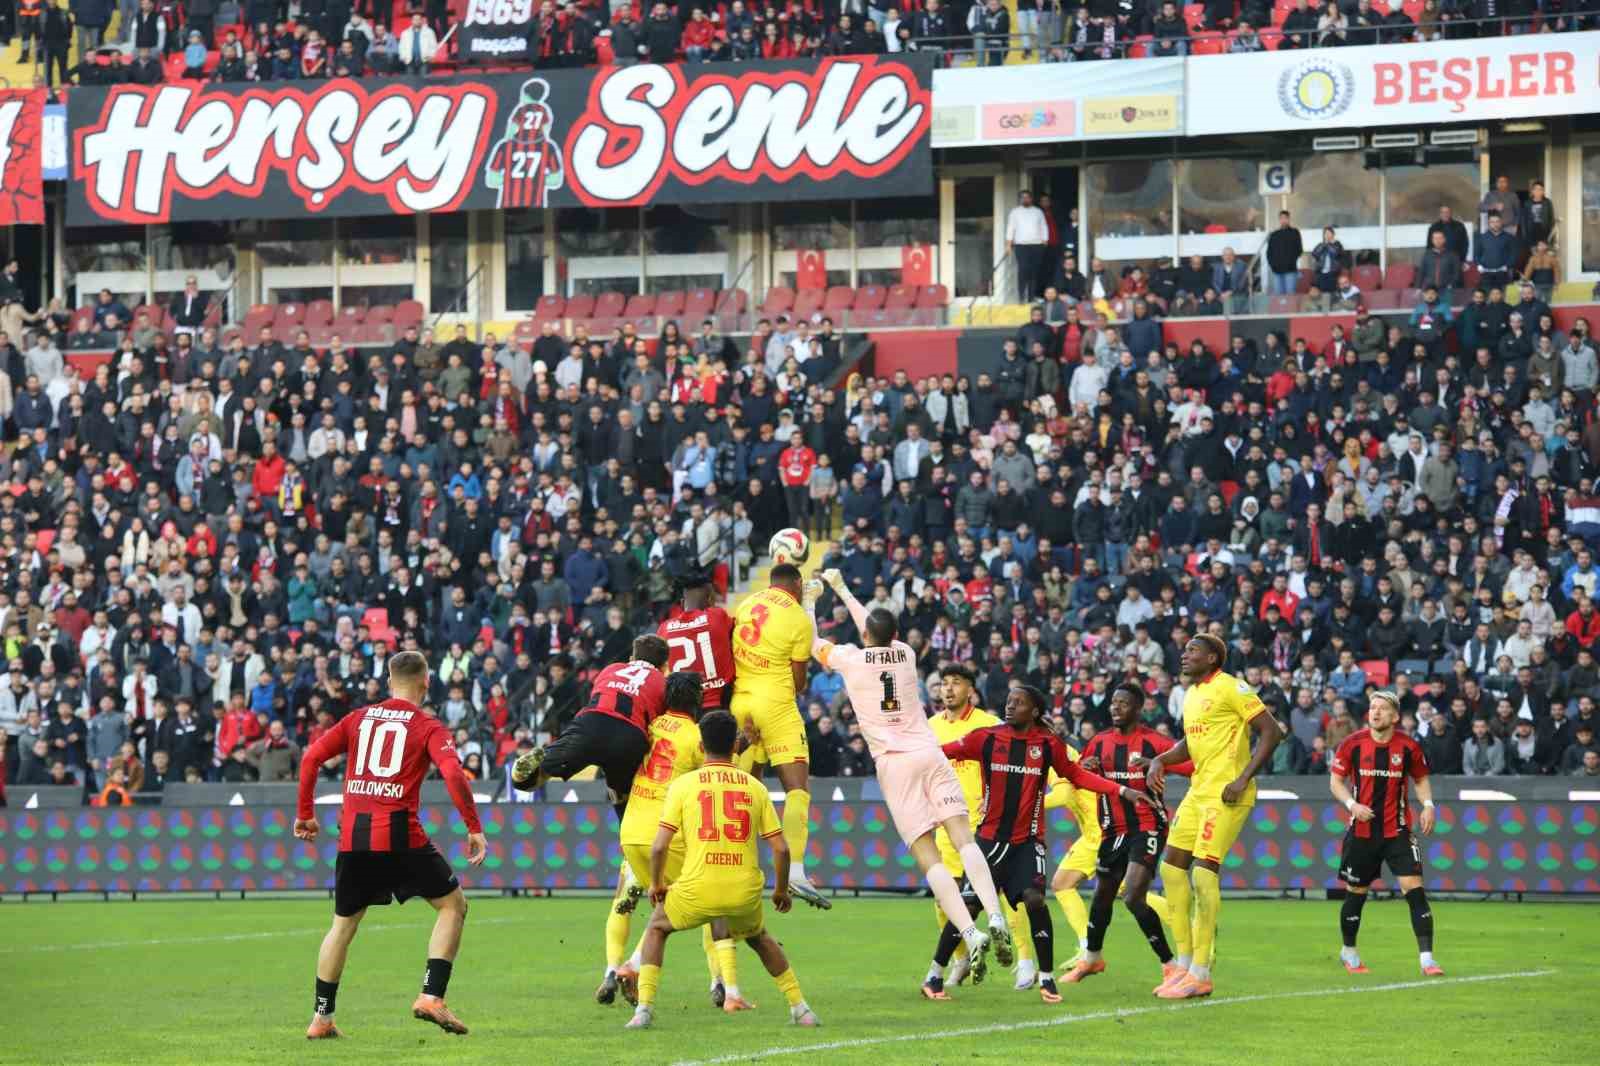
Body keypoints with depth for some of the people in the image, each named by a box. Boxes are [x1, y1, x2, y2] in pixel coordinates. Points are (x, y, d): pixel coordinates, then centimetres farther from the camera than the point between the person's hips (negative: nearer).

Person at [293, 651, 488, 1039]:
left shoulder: (358, 719, 15)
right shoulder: (428, 727, 3)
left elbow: (311, 757, 9)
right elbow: (453, 773, -12)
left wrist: (305, 814, 18)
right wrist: (474, 829, -8)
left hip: (353, 836, 4)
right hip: (400, 836, -4)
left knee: (344, 923, 18)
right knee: (453, 905, 11)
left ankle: (322, 1017, 18)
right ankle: (431, 996, -2)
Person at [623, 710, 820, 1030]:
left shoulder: (683, 785, 0)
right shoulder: (755, 787, 6)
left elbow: (659, 847, -4)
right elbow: (780, 848, 5)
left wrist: (656, 884, 15)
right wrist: (781, 890, 22)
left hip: (697, 891, -2)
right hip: (746, 893, 2)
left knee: (657, 929, 26)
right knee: (759, 938, 34)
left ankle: (644, 1008, 11)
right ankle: (800, 1009, 28)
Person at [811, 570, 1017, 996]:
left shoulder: (850, 658, 2)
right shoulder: (905, 653, 13)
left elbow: (811, 643, 22)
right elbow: (878, 630, 35)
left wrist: (809, 600, 38)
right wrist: (841, 588, 47)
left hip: (893, 763, -3)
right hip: (929, 753, 3)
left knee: (928, 857, -10)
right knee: (964, 840, -5)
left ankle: (970, 934, -25)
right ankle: (995, 917, -26)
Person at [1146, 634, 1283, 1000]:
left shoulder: (1231, 688, -11)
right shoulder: (1191, 693, 16)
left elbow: (1271, 732, -14)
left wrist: (1243, 778, -19)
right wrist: (1160, 760, 11)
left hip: (1226, 794, -10)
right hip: (1199, 790, 10)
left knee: (1204, 869, -14)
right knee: (1172, 865, 8)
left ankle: (1201, 975, -10)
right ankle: (1185, 963, 15)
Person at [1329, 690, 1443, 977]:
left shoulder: (1408, 747, -3)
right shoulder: (1353, 744, -5)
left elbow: (1421, 778, 13)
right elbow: (1336, 781, 4)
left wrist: (1428, 805, -5)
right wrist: (1352, 804, -14)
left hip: (1397, 831, -1)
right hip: (1361, 831, 1)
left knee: (1414, 888, -13)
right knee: (1356, 893, 10)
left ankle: (1427, 958, -13)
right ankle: (1348, 951, 33)